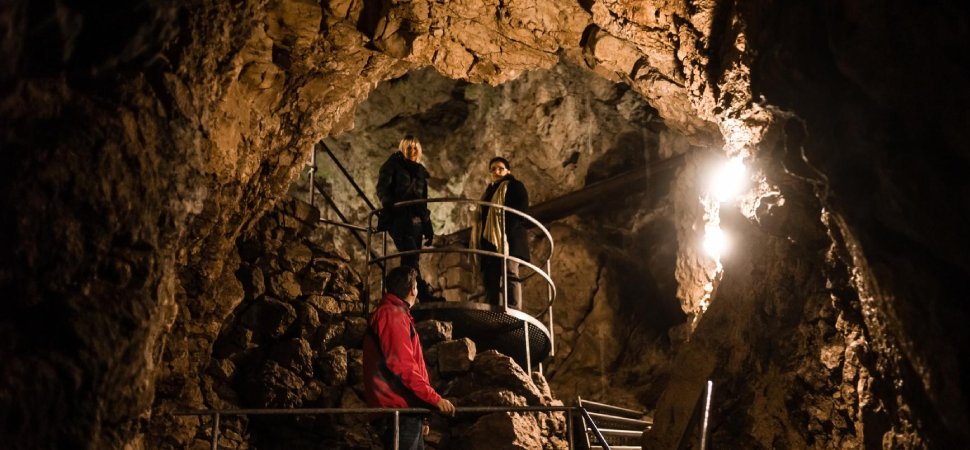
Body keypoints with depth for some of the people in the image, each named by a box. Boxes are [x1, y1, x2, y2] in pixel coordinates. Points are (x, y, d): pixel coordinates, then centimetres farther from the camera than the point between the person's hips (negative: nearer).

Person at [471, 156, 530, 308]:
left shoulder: (514, 186, 10)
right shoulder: (489, 192, 32)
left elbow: (522, 210, -5)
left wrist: (508, 230, -19)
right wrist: (478, 241, 9)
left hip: (508, 239, -7)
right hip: (489, 241, 7)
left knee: (509, 275, -19)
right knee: (490, 280, -2)